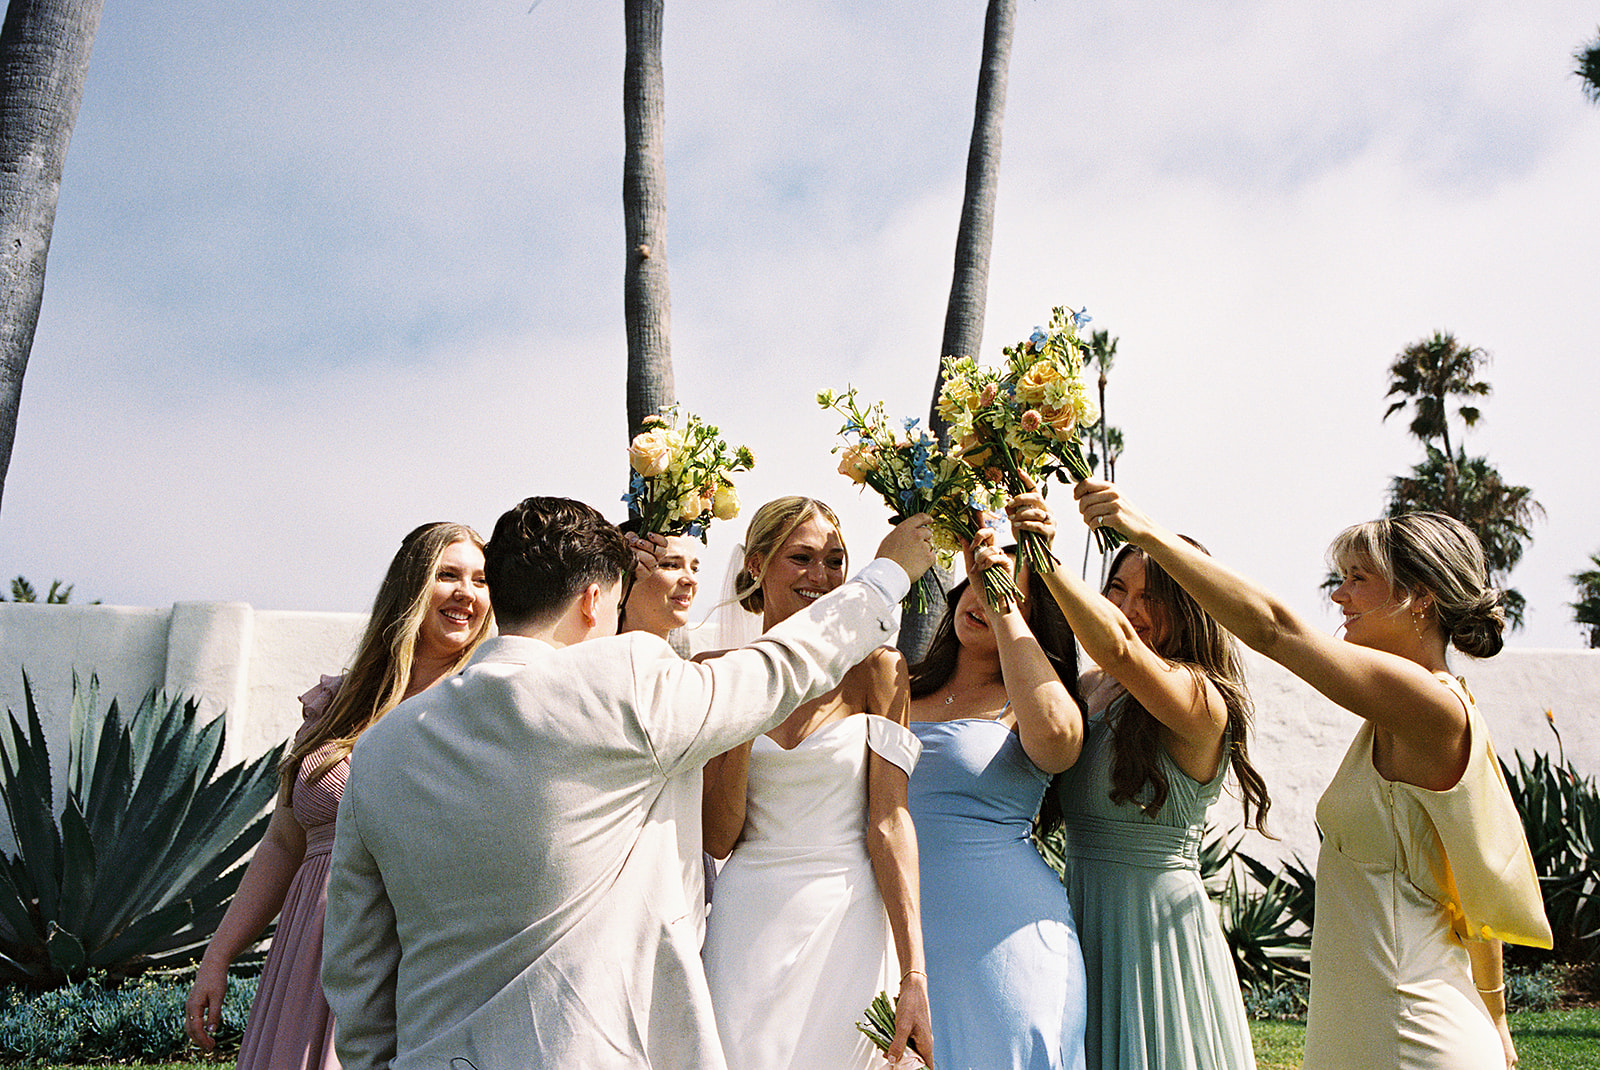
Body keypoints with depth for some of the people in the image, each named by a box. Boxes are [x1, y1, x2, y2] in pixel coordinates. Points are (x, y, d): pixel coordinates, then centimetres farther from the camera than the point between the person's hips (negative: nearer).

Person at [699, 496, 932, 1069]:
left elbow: (890, 819, -8)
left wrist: (913, 976, -14)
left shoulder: (875, 668, -4)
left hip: (848, 921, -1)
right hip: (749, 924, 1)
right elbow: (719, 840, 0)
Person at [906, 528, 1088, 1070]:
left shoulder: (1022, 706, -3)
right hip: (900, 933, 4)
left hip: (1002, 937, -3)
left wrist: (1001, 606, -22)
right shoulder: (902, 691, 8)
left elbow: (1055, 733, -28)